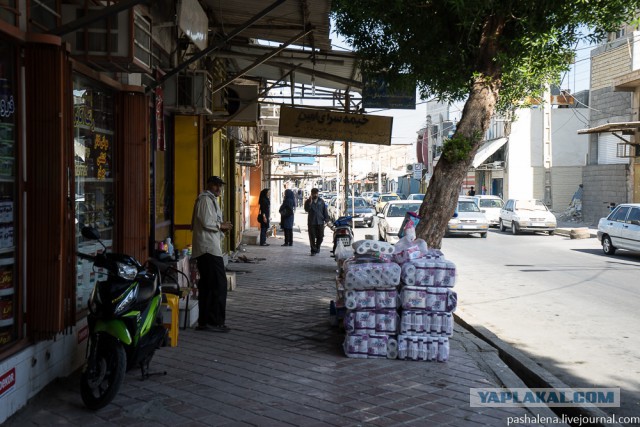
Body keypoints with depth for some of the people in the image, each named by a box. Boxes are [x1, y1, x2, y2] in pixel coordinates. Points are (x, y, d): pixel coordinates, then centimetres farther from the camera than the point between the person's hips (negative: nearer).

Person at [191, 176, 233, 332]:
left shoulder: (211, 199, 24)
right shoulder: (205, 199, -8)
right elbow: (206, 222, -18)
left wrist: (221, 228, 11)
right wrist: (221, 225, -4)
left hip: (206, 249, 11)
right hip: (209, 249, -11)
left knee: (207, 286, 11)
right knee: (219, 284, -10)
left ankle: (204, 322, 14)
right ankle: (215, 321, -7)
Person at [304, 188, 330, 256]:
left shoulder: (321, 201, 7)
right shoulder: (308, 201, 2)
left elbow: (325, 211, 8)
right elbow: (306, 209, -15)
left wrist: (326, 219, 1)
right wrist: (310, 202, -22)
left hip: (320, 222, 2)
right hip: (311, 222, -1)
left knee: (320, 236, 5)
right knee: (312, 237, -1)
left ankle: (317, 247, 30)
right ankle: (313, 250, 7)